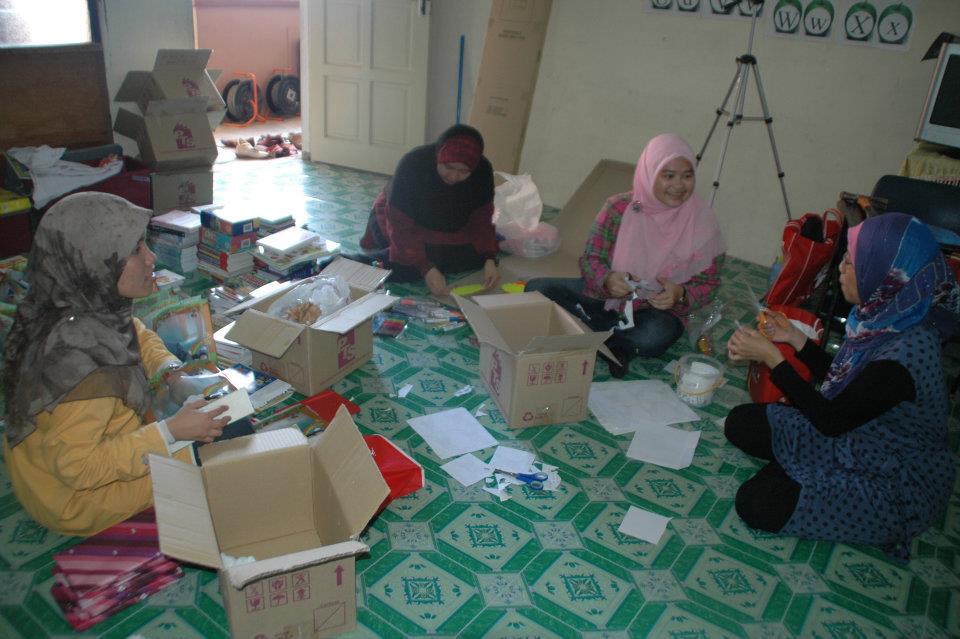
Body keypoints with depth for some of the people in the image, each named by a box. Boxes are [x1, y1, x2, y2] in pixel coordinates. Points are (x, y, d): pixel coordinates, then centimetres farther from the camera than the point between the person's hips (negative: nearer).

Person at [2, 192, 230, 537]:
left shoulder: (92, 306, -14)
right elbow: (79, 468, -31)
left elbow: (139, 336, 9)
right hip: (75, 495, -8)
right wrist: (171, 431, -29)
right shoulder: (77, 356, -39)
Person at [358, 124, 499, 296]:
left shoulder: (482, 170, -24)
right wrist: (426, 269, -42)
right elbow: (402, 226, -33)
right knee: (404, 268, -26)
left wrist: (489, 259, -28)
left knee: (476, 256, -13)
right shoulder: (412, 165, -35)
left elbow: (481, 218, -13)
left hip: (449, 228, 4)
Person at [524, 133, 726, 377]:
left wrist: (680, 295, -27)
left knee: (656, 337, -39)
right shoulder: (619, 208, -9)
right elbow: (590, 258, -6)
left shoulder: (703, 222, -10)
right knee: (537, 289, -19)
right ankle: (618, 344, -14)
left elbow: (708, 283, -4)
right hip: (604, 296, 2)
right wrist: (608, 280, -30)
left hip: (657, 309, -1)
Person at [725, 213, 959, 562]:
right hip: (856, 436, 8)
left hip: (895, 484, -8)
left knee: (757, 504, -19)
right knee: (740, 422, 3)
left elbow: (831, 421, -23)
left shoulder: (906, 353, -34)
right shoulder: (887, 318, -7)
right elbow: (841, 380, 10)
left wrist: (771, 357, -21)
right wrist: (796, 339, 2)